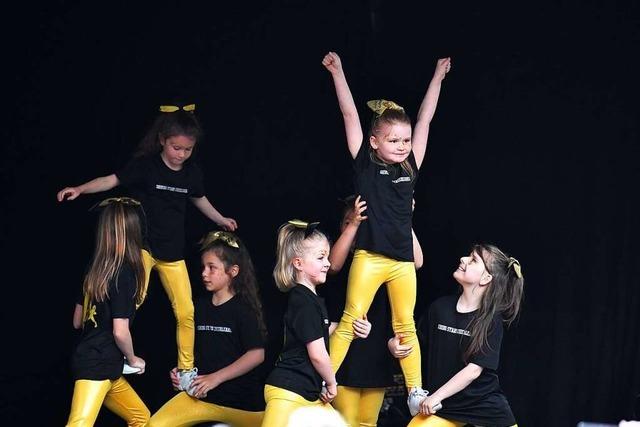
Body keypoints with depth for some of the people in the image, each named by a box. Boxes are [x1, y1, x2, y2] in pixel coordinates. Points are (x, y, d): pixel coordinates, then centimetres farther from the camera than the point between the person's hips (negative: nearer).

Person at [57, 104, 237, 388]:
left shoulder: (191, 173, 3)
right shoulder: (146, 166, -11)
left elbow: (199, 199, 22)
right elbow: (113, 180, -12)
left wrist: (221, 220, 29)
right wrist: (80, 189, -25)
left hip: (173, 251, 5)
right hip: (143, 244, -5)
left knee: (186, 312, 4)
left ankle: (186, 369, 19)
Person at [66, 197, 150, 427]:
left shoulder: (95, 270, 8)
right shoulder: (125, 273, -15)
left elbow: (77, 321, 15)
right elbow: (120, 332, -17)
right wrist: (133, 359, 0)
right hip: (98, 365, -10)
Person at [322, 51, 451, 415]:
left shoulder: (411, 167, 7)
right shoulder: (366, 164, -1)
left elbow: (425, 118, 13)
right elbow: (350, 114, -4)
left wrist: (439, 75, 18)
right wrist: (337, 72, -5)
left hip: (403, 259, 4)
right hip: (369, 257, -4)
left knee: (406, 327, 10)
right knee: (351, 321, -5)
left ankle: (416, 391, 14)